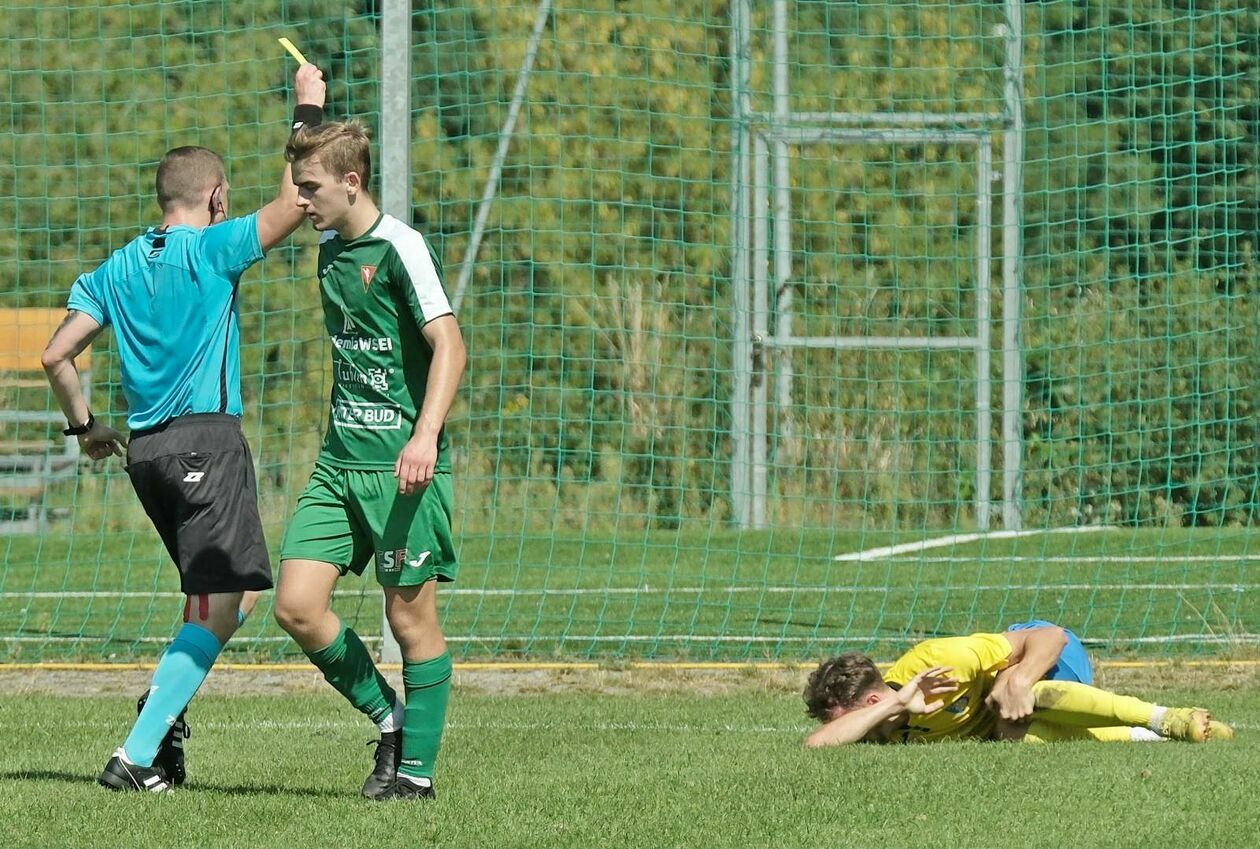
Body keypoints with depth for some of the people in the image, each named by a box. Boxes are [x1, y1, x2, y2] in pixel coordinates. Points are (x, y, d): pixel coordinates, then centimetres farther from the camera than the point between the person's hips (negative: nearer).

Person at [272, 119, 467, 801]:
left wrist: (425, 435, -30)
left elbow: (449, 344, -19)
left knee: (410, 615, -1)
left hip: (402, 464, -7)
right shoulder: (329, 250, 13)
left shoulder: (398, 247, -12)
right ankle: (388, 718, 15)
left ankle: (416, 768, 9)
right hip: (340, 461, 7)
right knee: (296, 605, -4)